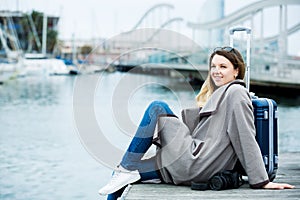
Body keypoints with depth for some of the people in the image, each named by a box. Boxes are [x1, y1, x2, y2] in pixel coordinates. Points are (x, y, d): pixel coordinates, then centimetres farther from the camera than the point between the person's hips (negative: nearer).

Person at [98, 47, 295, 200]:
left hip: (194, 164, -10)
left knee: (157, 108, -6)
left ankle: (128, 168, -7)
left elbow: (247, 138, -12)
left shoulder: (235, 92, -3)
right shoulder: (218, 94, 28)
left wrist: (262, 181, -15)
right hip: (194, 168, 10)